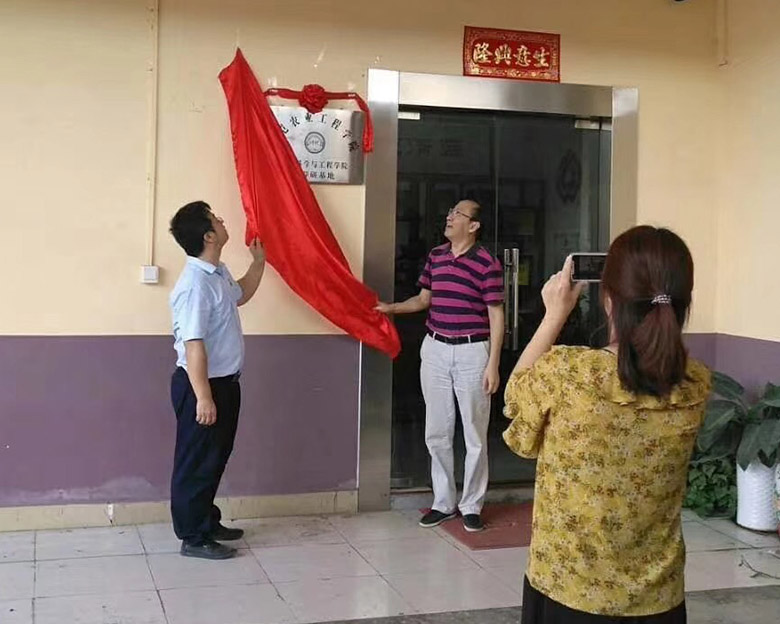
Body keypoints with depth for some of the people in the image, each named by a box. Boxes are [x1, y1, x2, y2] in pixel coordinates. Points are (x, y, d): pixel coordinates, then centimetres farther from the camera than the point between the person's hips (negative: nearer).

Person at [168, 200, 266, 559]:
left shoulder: (218, 273, 7)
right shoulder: (195, 284, -24)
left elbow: (240, 295, 31)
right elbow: (193, 345, -26)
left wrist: (258, 262, 22)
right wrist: (203, 397, -26)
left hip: (224, 381, 10)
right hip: (202, 384, -10)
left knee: (216, 457, 20)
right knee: (197, 462, 2)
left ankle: (207, 522, 34)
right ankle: (193, 538, 13)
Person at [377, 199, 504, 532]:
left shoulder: (487, 263, -9)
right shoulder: (435, 256, 9)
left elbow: (496, 316, -8)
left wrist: (492, 364, -12)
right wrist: (392, 308, 5)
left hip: (471, 352, -5)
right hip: (435, 349, 5)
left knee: (475, 435, 4)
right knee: (436, 433, 10)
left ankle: (471, 506, 17)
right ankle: (443, 503, 22)